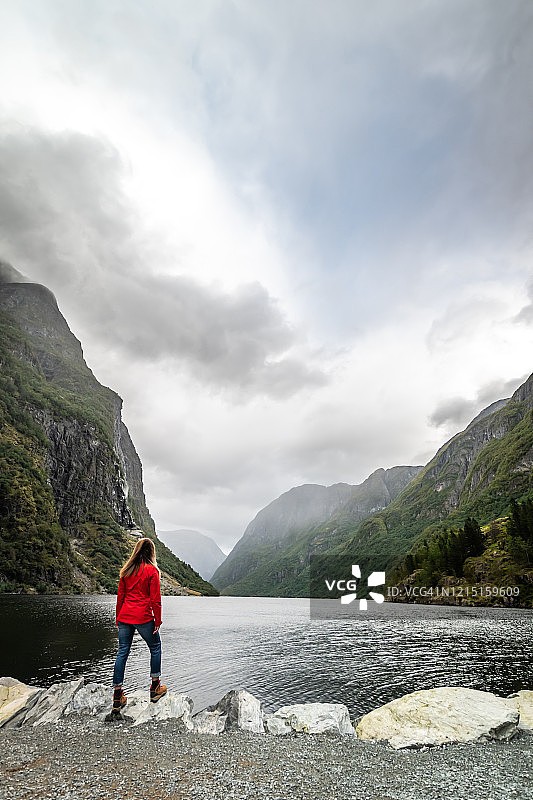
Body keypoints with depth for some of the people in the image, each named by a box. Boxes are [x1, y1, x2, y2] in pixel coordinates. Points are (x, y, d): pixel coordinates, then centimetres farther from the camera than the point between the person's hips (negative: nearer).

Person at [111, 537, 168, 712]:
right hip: (143, 617, -5)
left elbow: (120, 596, 10)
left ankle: (117, 697, 15)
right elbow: (155, 599, -10)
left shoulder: (126, 570, 7)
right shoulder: (152, 570, -9)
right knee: (155, 647, 14)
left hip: (125, 617, 5)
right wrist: (158, 620, -1)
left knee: (122, 653, 11)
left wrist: (118, 619, 18)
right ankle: (155, 688, 21)